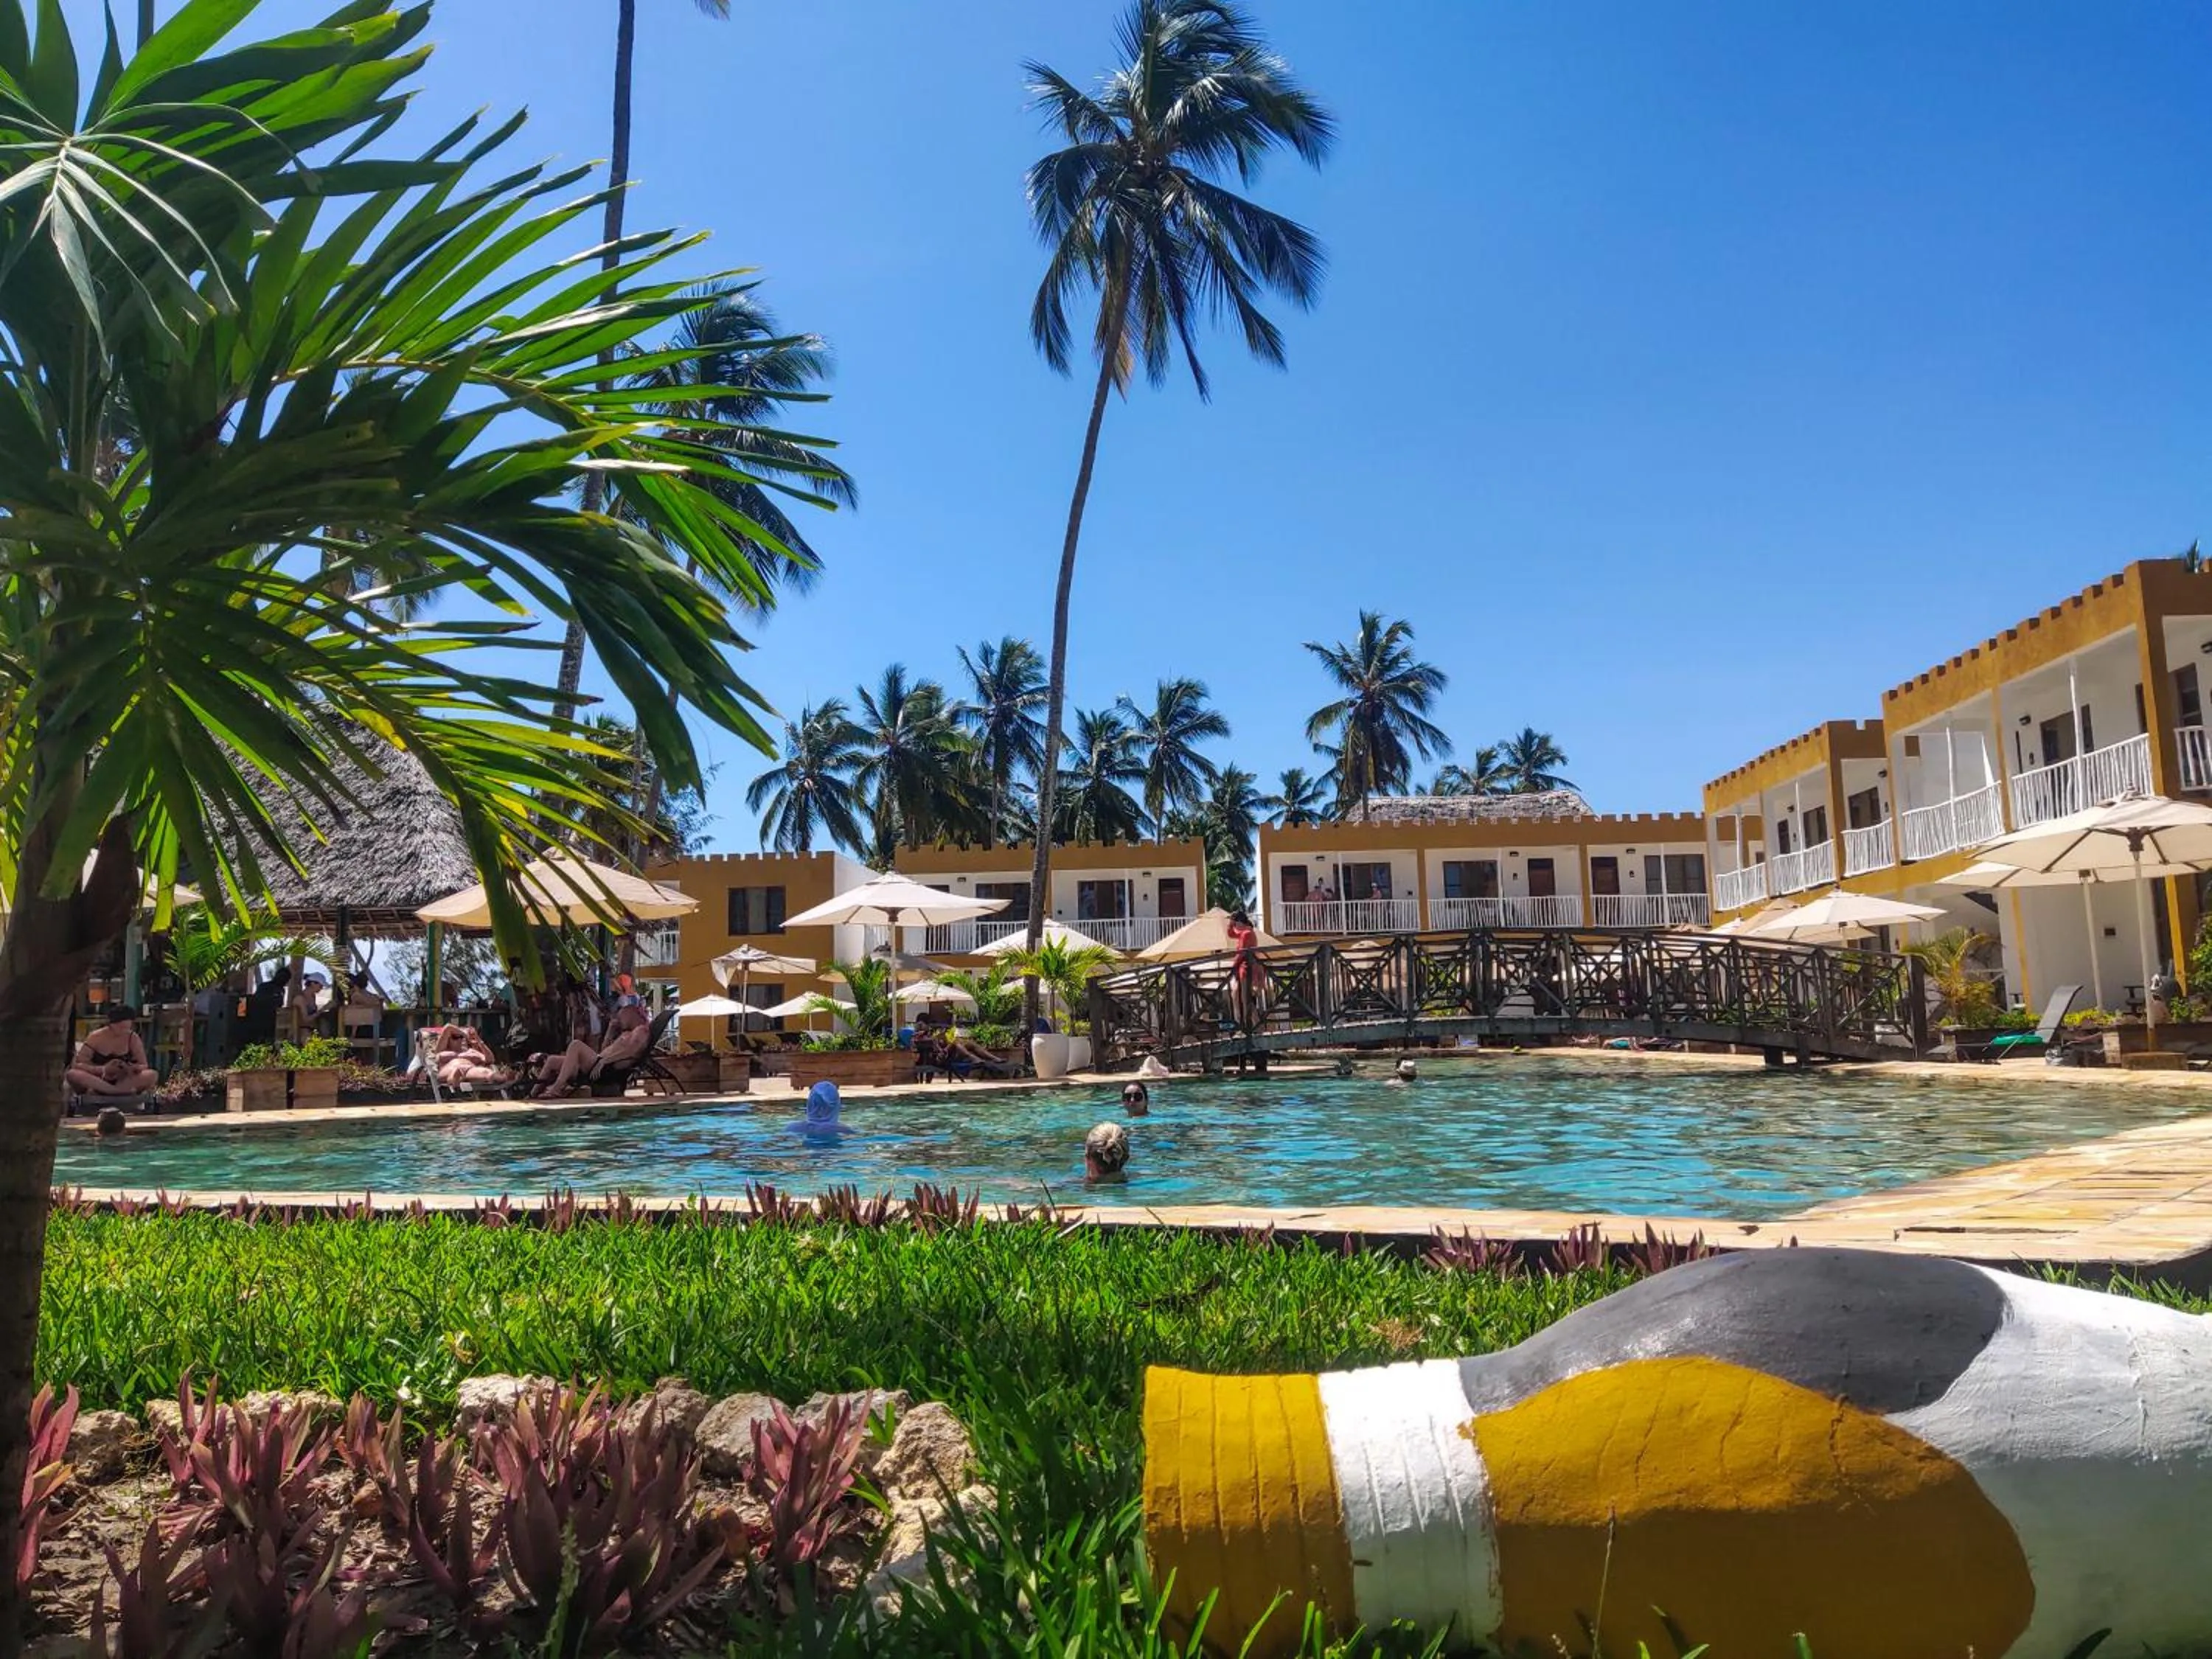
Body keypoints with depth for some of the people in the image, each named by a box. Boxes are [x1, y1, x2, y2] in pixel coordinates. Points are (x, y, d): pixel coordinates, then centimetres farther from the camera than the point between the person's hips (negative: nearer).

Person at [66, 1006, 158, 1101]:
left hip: (123, 1082, 1)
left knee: (153, 1075, -26)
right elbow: (76, 1065, -13)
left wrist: (134, 1068, -26)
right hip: (96, 1083, -1)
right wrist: (103, 1069, -28)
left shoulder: (133, 1038, -4)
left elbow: (144, 1066, -2)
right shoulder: (96, 1037, -9)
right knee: (72, 1074, -32)